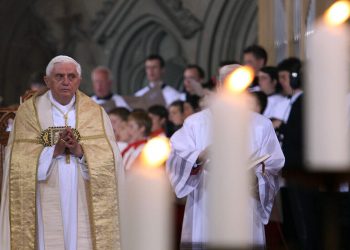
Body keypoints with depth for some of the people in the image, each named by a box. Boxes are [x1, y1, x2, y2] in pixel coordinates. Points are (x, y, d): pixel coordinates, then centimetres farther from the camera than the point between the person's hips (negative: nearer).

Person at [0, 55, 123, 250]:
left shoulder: (96, 113, 9)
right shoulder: (28, 112, 5)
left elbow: (110, 161, 0)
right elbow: (19, 163, -4)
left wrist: (80, 151, -14)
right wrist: (54, 150, -15)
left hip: (86, 207, 1)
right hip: (46, 208, -1)